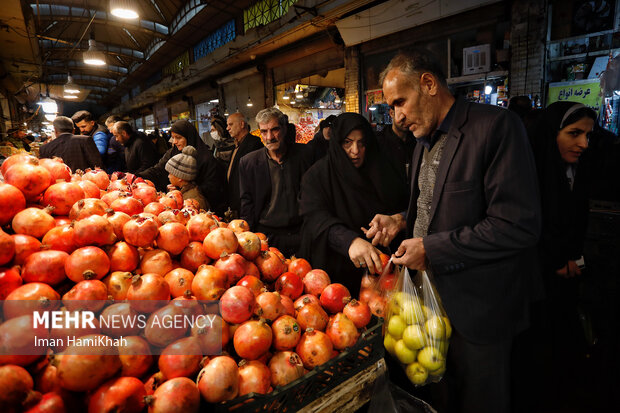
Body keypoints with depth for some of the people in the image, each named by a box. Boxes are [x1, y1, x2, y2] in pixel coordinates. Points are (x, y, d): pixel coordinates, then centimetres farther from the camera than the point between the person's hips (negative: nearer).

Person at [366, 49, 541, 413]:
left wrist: (431, 248, -21)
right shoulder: (424, 140, 9)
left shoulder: (497, 126, -18)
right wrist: (402, 221, 0)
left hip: (477, 307, -7)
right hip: (431, 295, 7)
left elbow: (518, 225, -24)